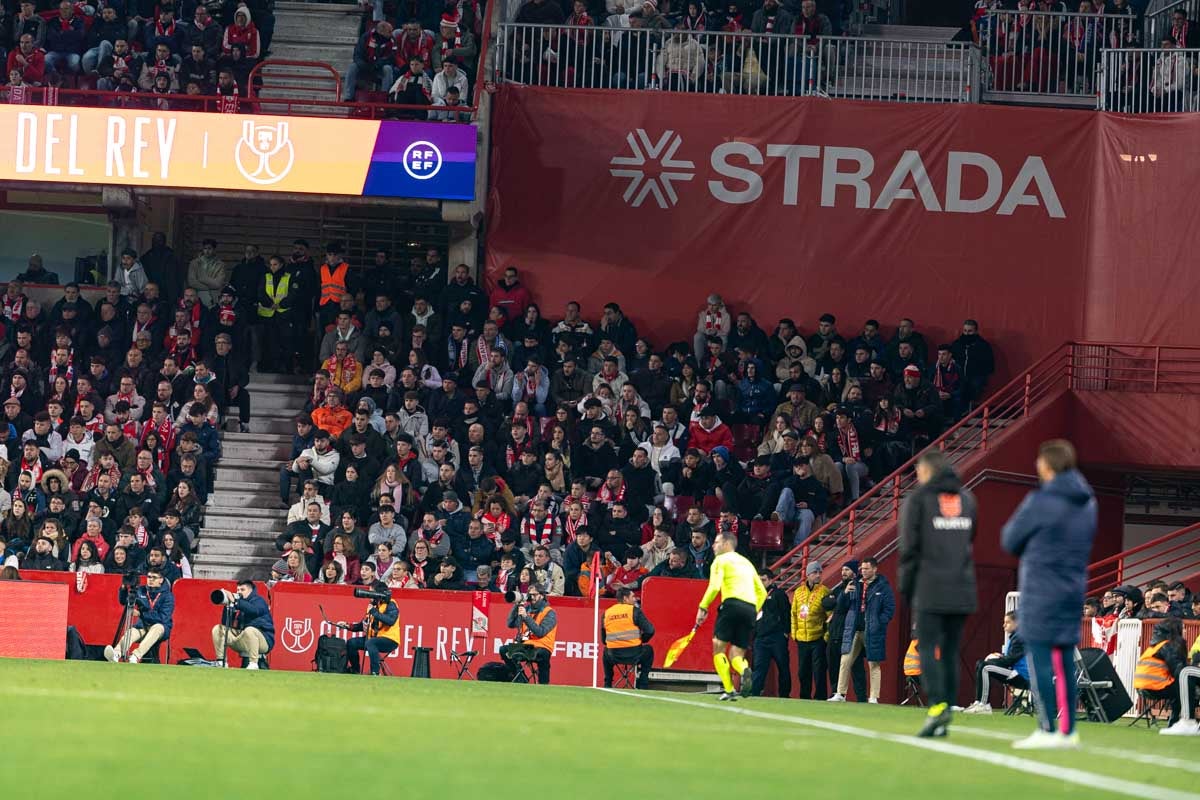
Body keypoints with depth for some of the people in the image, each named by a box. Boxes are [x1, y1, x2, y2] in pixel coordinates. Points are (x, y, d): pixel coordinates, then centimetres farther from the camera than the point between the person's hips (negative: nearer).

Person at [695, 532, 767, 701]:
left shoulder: (721, 560, 8)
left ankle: (729, 690, -17)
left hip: (732, 604, -6)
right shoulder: (747, 562, 27)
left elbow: (714, 586, -8)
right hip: (750, 608, 6)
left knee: (718, 647, -2)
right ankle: (744, 670, -29)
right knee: (736, 655, 7)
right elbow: (762, 592, 24)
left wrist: (703, 607, -2)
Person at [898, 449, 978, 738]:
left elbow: (910, 548, -2)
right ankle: (944, 718, 5)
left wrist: (906, 587, 5)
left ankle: (937, 705, -24)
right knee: (950, 650, 7)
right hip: (962, 590, 5)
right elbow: (971, 543, 17)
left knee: (927, 648, -6)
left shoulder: (918, 499, 0)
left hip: (931, 591, -5)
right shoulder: (967, 499, 16)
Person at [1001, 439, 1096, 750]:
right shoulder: (1087, 503, 10)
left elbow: (1010, 541, -4)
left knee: (1040, 657, -4)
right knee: (1064, 660, 9)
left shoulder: (1040, 502, -12)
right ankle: (1067, 730, 9)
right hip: (1074, 589, 7)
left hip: (1041, 591, -7)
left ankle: (1048, 730, -7)